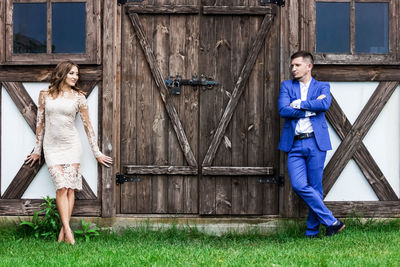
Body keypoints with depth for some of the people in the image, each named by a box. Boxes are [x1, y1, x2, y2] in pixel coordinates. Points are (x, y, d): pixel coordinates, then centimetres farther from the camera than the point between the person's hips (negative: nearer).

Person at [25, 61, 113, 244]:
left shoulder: (78, 97, 3)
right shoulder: (45, 95, 4)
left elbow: (87, 125, 7)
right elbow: (40, 123, 12)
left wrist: (97, 153, 8)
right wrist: (37, 150, 15)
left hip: (71, 145, 1)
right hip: (52, 146, 0)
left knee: (70, 187, -3)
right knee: (61, 187, -11)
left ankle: (63, 231, 2)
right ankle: (68, 231, -14)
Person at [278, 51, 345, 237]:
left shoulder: (322, 87, 11)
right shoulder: (286, 86, 14)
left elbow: (325, 104, -12)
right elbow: (283, 110, -3)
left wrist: (299, 104, -6)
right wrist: (311, 108, -4)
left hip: (316, 142, -1)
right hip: (295, 145, 1)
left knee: (315, 187, -1)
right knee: (299, 185, -12)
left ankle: (312, 231, 10)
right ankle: (331, 221, -1)